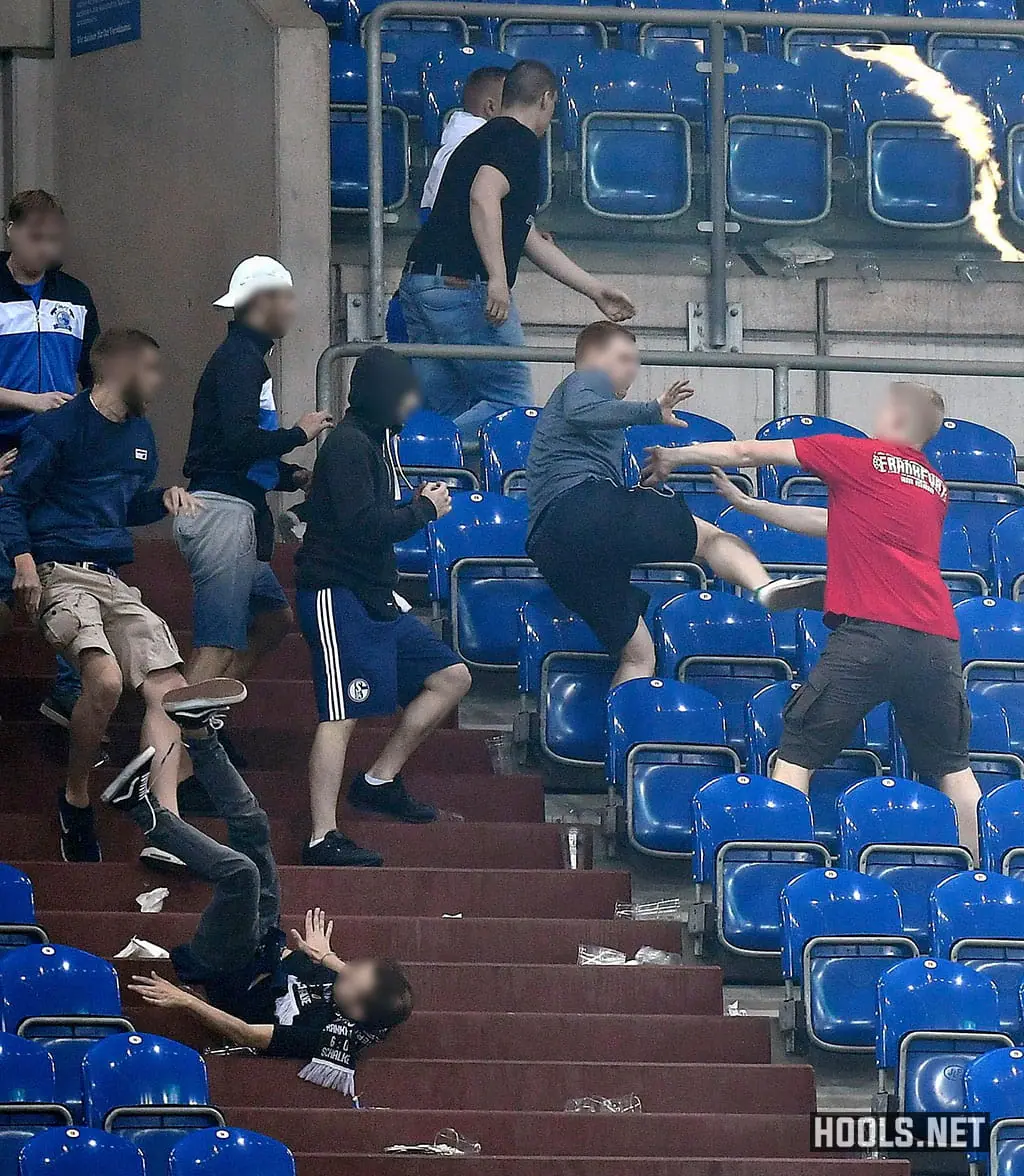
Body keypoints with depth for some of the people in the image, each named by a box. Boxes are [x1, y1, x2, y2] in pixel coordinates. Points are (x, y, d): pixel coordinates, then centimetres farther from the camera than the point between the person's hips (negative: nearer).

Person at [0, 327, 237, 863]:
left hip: (114, 580, 8)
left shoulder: (139, 434, 19)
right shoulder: (58, 428, -5)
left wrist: (164, 498, 10)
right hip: (61, 574, -8)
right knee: (105, 680, -31)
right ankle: (76, 799, -8)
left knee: (170, 690, -8)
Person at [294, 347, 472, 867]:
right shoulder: (348, 444, -14)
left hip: (377, 597, 10)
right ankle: (323, 839, -12)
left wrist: (418, 504, 2)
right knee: (342, 715, -12)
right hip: (339, 595, -10)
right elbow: (364, 526, -22)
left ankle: (380, 781, 15)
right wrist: (424, 509, -10)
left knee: (451, 677, 10)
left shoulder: (376, 440, 16)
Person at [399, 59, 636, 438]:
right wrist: (497, 278, -26)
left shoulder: (482, 138, 27)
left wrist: (595, 290, 35)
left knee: (445, 411, 8)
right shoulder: (519, 140, -3)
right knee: (511, 401, -4)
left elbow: (531, 242, 31)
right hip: (465, 288, -9)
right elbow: (483, 197, -23)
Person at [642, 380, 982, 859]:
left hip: (869, 631, -5)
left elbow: (748, 453, 14)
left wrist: (675, 457, 29)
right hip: (938, 639, 5)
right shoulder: (936, 487, 24)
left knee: (797, 752, 3)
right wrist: (750, 506, 39)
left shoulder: (857, 454, 7)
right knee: (951, 766, 14)